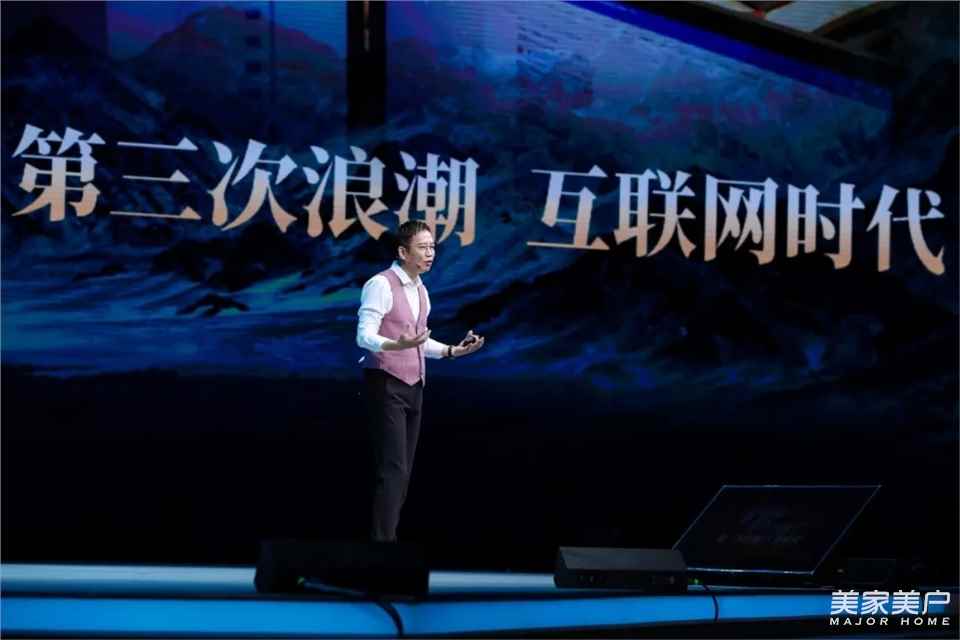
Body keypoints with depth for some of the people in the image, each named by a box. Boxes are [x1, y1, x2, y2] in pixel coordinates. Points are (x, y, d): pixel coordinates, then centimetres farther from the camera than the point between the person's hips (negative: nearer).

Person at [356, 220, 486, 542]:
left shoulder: (421, 290, 14)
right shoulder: (381, 284, -13)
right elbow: (364, 336, -20)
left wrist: (453, 350, 9)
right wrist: (397, 345, -36)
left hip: (413, 386, 8)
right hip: (386, 385, -8)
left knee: (403, 470, 8)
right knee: (393, 468, -13)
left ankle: (385, 537, 13)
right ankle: (382, 541, -11)